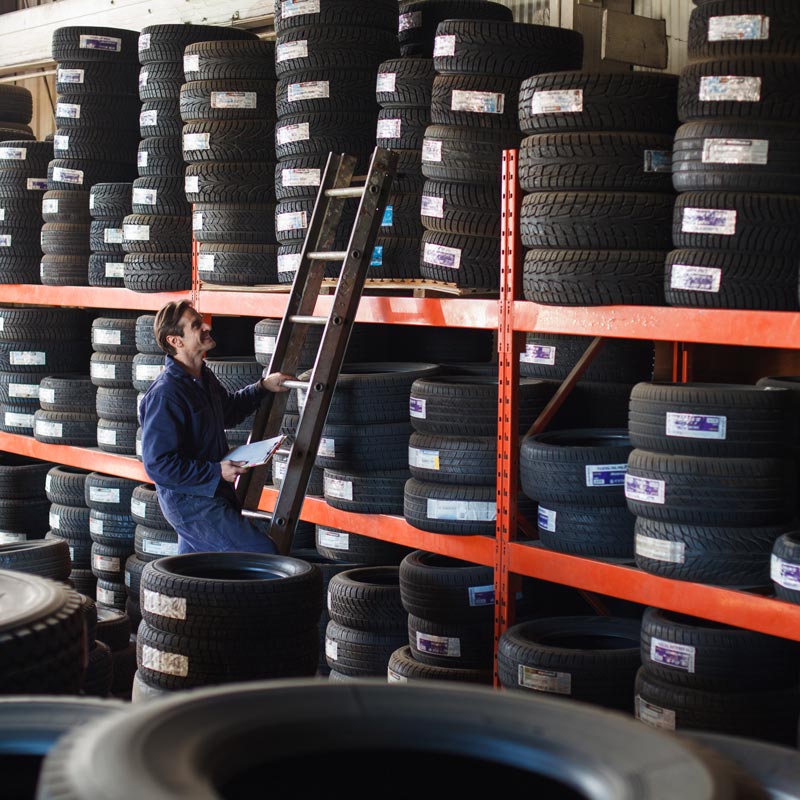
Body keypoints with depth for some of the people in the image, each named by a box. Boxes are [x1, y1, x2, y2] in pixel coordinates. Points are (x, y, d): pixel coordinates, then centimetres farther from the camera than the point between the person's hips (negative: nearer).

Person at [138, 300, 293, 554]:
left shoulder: (204, 378, 9)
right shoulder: (165, 395, -22)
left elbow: (228, 411, 31)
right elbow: (158, 465, -24)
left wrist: (262, 387, 21)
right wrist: (216, 472, -23)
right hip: (193, 503, -10)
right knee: (265, 554, -12)